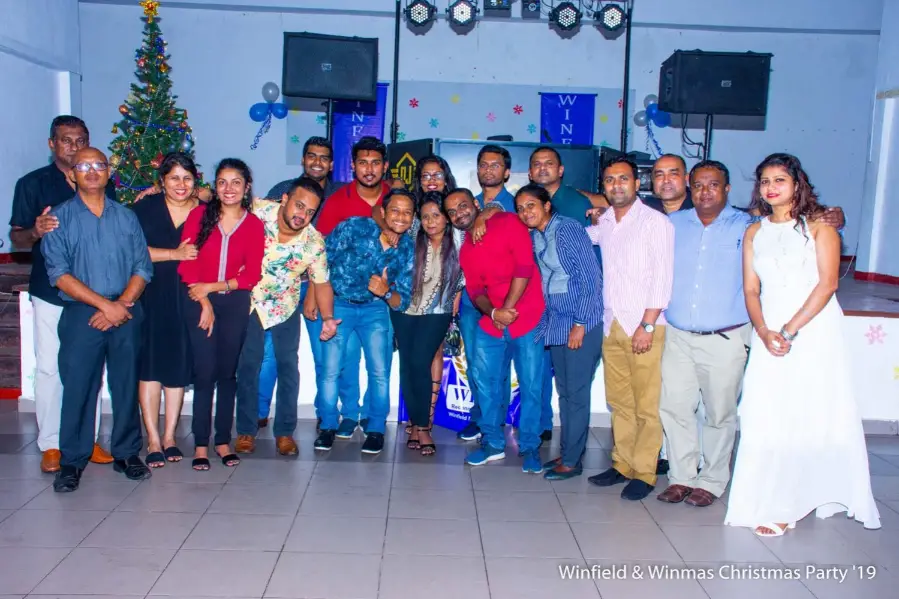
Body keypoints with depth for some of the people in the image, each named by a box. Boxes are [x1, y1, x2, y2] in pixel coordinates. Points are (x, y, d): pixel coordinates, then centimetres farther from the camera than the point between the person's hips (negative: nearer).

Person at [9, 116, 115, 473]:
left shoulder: (102, 186, 9)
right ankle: (50, 444, 11)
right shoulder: (32, 184, 3)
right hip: (50, 292, -2)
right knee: (49, 367, 0)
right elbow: (16, 237, 1)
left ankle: (88, 439, 18)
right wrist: (35, 231, -19)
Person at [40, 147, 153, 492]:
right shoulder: (60, 218, 2)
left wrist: (122, 303, -11)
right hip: (81, 315, -2)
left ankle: (126, 454, 19)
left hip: (126, 315, 2)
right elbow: (59, 273, -6)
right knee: (77, 388, -1)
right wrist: (105, 304, -14)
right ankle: (72, 461, 12)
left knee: (127, 386, 6)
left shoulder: (126, 217, 10)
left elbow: (143, 268, 5)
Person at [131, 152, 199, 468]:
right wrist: (176, 254, -14)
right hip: (150, 296, -2)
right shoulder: (145, 207, 0)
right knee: (150, 363, -3)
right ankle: (153, 440, 4)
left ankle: (169, 437, 16)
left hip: (186, 297, 2)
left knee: (179, 365, 5)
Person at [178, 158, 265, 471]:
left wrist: (215, 287, -11)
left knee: (228, 372, 6)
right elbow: (187, 262, -2)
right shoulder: (200, 215, 2)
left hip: (235, 304, 1)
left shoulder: (254, 225, 3)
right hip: (199, 302, -1)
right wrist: (205, 303, -8)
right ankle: (201, 444, 4)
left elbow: (252, 274, -2)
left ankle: (223, 440, 16)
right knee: (205, 372, -3)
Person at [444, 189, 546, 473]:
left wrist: (508, 308, -14)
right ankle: (493, 442, 25)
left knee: (530, 386, 0)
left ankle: (529, 446, 16)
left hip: (528, 319, -6)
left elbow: (525, 266, -13)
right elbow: (475, 291, 8)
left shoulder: (508, 223, -5)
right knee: (484, 379, 9)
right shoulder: (465, 250, 14)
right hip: (491, 323, 6)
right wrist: (493, 313, -13)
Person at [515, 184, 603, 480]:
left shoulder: (568, 229, -12)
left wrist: (580, 324, -16)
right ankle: (567, 452, 24)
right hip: (556, 323, 7)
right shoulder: (533, 237, 9)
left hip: (582, 324, -7)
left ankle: (572, 461, 10)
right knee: (564, 391, 13)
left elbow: (592, 278, -14)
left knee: (577, 392, 0)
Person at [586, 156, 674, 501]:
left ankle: (644, 473, 8)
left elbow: (662, 278, -11)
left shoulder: (656, 222, -5)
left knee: (647, 405, -1)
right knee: (618, 401, 11)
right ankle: (622, 464, 21)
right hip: (612, 324, 6)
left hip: (645, 325, -6)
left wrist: (647, 325, -15)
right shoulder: (603, 222, 12)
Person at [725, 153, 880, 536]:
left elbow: (827, 283, -8)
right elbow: (751, 290, 8)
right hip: (769, 335, 3)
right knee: (766, 420, -1)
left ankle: (806, 497, 15)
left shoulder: (819, 227, 2)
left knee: (815, 416, -1)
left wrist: (791, 330, -15)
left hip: (814, 331, -3)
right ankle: (774, 505, 9)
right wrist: (764, 331, -9)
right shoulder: (754, 233, 13)